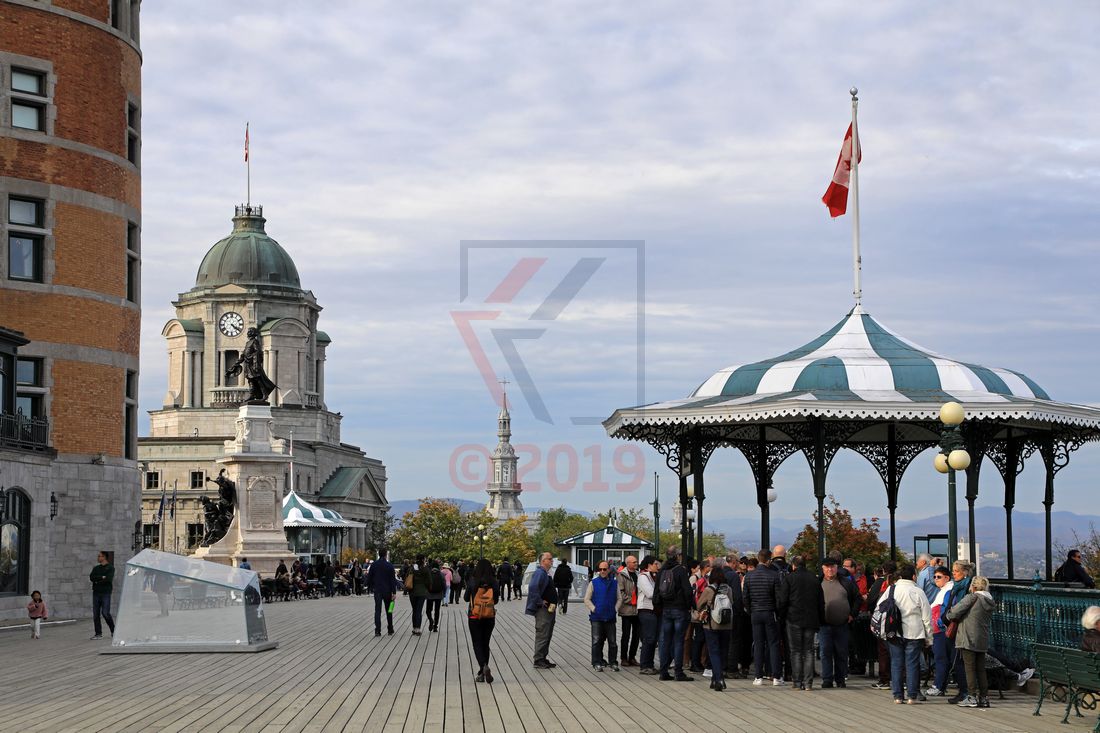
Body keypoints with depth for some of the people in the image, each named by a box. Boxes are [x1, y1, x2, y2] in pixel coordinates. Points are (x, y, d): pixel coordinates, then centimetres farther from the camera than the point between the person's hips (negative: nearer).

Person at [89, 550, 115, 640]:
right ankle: (98, 633, 4)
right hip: (96, 593, 5)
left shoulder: (110, 568, 1)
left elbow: (108, 579, -15)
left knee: (105, 613, -11)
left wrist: (97, 580, -7)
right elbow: (91, 578, 0)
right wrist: (102, 577, -10)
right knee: (95, 614, 0)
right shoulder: (96, 568, 16)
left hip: (105, 593, -5)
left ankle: (113, 630, 7)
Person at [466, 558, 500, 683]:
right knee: (485, 643, 14)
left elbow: (466, 598, 1)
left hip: (474, 617, -3)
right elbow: (496, 600, 4)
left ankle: (484, 666, -23)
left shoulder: (472, 581, -10)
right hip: (490, 617, 3)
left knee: (477, 643, 2)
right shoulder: (494, 583, -5)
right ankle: (482, 673, 16)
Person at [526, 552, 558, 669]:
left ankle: (543, 659, 22)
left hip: (549, 609, 10)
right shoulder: (540, 573, -17)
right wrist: (540, 602, -23)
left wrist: (553, 603, 16)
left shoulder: (546, 573, 16)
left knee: (547, 635, 15)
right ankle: (538, 660, -2)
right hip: (543, 610, -10)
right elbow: (533, 588, -31)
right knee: (542, 635, -7)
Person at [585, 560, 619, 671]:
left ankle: (613, 662, 11)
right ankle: (597, 663, 3)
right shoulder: (593, 583, 2)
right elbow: (587, 599, 4)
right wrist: (594, 609, -5)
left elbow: (618, 599, 14)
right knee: (597, 641, -3)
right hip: (596, 617, -2)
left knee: (612, 641, 3)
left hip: (610, 617, 2)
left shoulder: (614, 583, 8)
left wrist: (615, 609, 1)